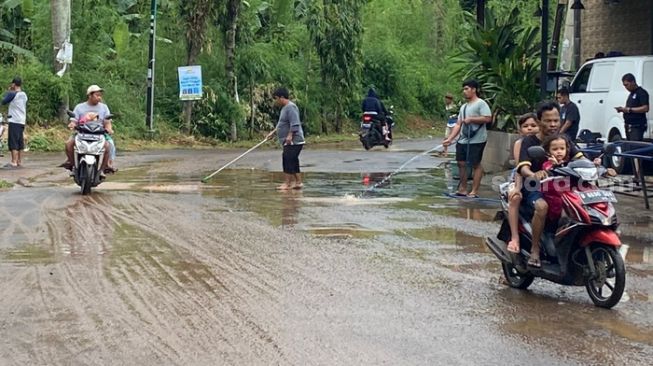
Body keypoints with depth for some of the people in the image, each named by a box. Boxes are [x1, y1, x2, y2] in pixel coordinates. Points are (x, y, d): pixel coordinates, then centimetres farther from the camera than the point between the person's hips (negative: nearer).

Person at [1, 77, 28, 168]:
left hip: (14, 121, -8)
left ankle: (14, 162, -12)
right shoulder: (24, 95, 10)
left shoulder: (12, 94, -11)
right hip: (22, 121, 8)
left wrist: (8, 91, 11)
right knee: (20, 142, 11)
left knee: (13, 142, -8)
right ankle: (20, 162, 13)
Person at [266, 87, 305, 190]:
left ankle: (287, 183, -11)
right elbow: (281, 124, 29)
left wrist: (290, 135, -28)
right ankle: (298, 182, 16)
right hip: (289, 142, 11)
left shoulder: (290, 107, -15)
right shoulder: (285, 108, 19)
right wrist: (273, 132, 28)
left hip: (293, 141, -11)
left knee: (287, 160, -12)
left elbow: (295, 124, -24)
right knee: (293, 162, 12)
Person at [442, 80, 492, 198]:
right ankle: (462, 189, 16)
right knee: (461, 163, 7)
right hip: (463, 140, 8)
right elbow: (458, 124, 18)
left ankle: (474, 191, 0)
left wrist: (471, 119, -16)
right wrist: (450, 139, 9)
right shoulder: (464, 107, 19)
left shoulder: (481, 103, -6)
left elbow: (488, 118, -18)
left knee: (476, 164, -3)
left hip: (476, 140, -8)